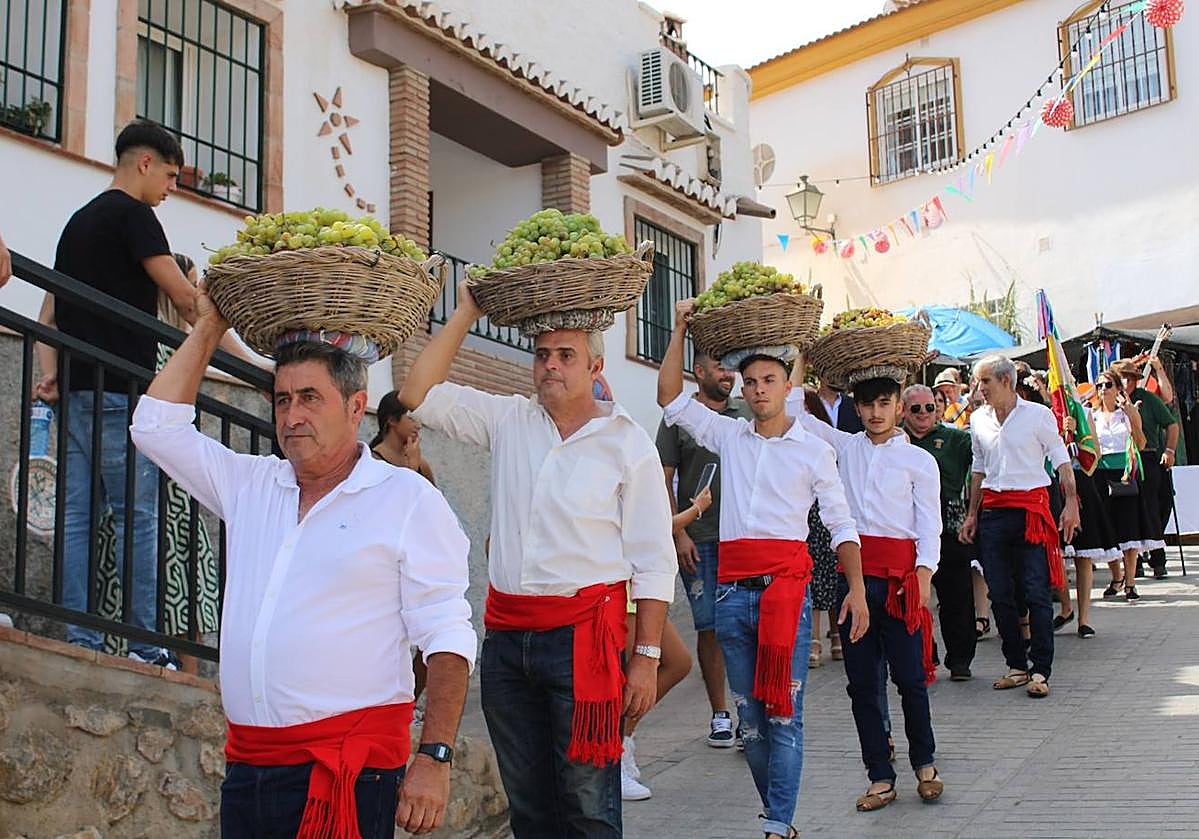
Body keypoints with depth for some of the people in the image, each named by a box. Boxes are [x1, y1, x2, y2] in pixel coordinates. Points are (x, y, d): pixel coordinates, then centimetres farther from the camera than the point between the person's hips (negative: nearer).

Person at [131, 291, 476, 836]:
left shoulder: (408, 499, -2)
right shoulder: (250, 485, 14)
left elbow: (447, 637, -7)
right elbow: (156, 426, 17)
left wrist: (435, 757, -15)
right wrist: (209, 327, 16)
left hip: (347, 765, -5)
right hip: (246, 764, 5)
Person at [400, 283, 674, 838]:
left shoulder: (627, 443, -1)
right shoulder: (507, 422, 9)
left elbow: (653, 562, -3)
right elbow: (419, 394, 4)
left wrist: (646, 656, -8)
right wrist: (465, 315, 3)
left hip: (583, 633, -4)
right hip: (506, 634, 4)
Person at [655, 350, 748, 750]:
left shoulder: (746, 414, 11)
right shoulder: (678, 418, 4)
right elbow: (665, 480, 2)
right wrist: (679, 534, -6)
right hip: (699, 540, -2)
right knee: (709, 626, 3)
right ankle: (720, 713, 12)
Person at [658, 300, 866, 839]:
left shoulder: (814, 450, 7)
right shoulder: (729, 437, 14)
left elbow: (840, 524, 7)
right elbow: (670, 398, 14)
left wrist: (856, 587, -2)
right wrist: (680, 329, 11)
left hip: (785, 584, -3)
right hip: (732, 588, 3)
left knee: (783, 712, -7)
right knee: (749, 715, 8)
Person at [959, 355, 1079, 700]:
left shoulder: (1038, 414, -2)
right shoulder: (978, 420, 12)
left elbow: (1061, 460, -2)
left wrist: (1071, 502, -13)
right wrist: (972, 513, 16)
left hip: (1030, 508, -5)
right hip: (992, 512, 5)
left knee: (1037, 593, -6)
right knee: (999, 594, 6)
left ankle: (1040, 671, -2)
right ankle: (1017, 666, 16)